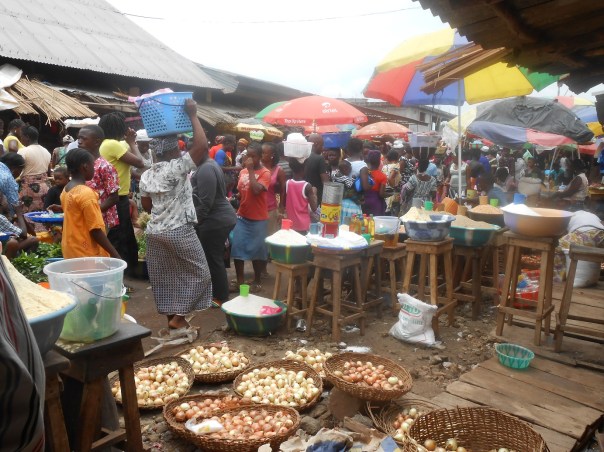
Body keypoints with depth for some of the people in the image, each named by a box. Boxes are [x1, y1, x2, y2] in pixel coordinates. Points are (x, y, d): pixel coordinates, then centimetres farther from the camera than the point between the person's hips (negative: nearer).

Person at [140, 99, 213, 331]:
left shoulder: (147, 175, 6)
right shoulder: (177, 167, -15)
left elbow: (146, 206, 12)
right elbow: (201, 146, -24)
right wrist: (192, 116, -16)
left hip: (155, 232, 7)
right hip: (179, 232, -7)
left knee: (165, 277, 13)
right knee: (198, 273, 6)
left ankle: (172, 318, 21)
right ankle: (178, 318, 5)